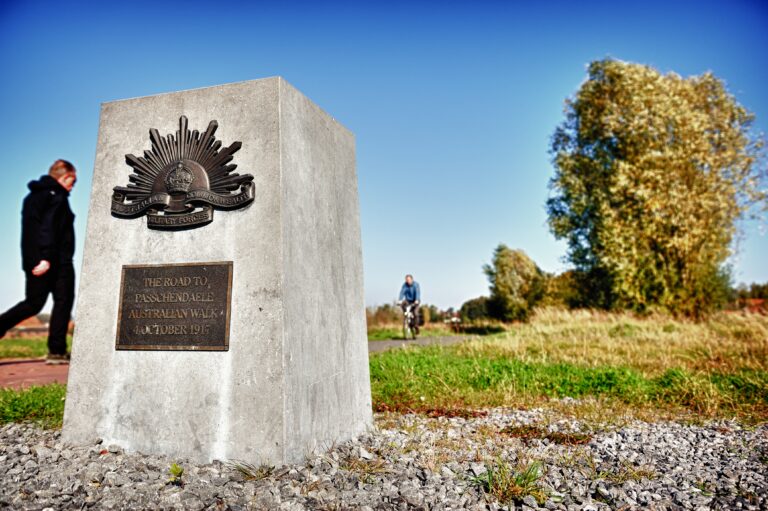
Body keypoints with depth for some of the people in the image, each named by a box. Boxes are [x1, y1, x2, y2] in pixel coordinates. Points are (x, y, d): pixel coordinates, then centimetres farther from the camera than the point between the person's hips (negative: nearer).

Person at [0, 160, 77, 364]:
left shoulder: (32, 196, 18)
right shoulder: (57, 196, -8)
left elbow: (31, 228, 19)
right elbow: (49, 227, -19)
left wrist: (33, 259, 20)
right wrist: (47, 257, -24)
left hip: (32, 260, 8)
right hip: (57, 261, -8)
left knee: (33, 303, 14)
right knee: (63, 302, 0)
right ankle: (57, 351, 1)